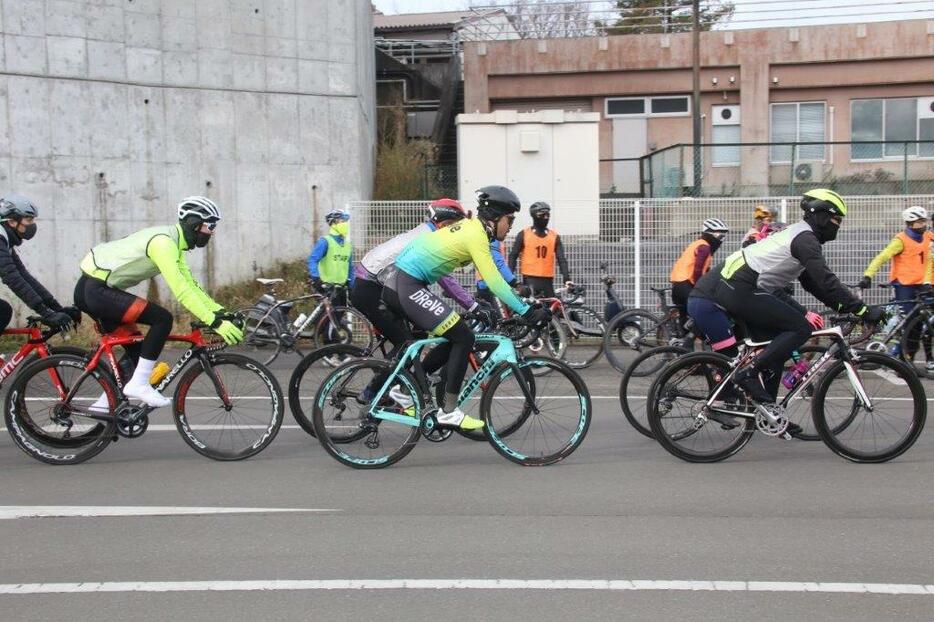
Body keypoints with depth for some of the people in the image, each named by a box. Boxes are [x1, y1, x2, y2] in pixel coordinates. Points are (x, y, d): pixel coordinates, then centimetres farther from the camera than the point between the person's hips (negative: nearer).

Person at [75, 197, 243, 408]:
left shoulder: (174, 243, 12)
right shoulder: (163, 242, -20)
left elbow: (191, 286, 14)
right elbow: (181, 291, -28)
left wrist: (222, 313, 4)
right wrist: (215, 322, -30)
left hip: (91, 289, 11)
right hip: (96, 290, -11)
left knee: (136, 349, 14)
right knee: (163, 318, -19)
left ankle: (104, 405, 19)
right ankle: (139, 384, -13)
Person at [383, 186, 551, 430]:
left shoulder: (471, 227, 15)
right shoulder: (476, 235, -14)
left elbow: (493, 278, 22)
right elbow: (494, 282, -20)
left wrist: (524, 304, 20)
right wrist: (526, 311, -20)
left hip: (397, 284, 10)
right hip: (409, 288, -10)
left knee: (453, 340, 15)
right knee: (463, 337, -8)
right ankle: (448, 411, -4)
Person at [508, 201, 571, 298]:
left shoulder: (554, 236, 8)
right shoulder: (524, 234, 3)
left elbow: (561, 259, 3)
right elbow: (513, 256, 4)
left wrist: (567, 279, -11)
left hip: (547, 281, 3)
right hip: (530, 280, -3)